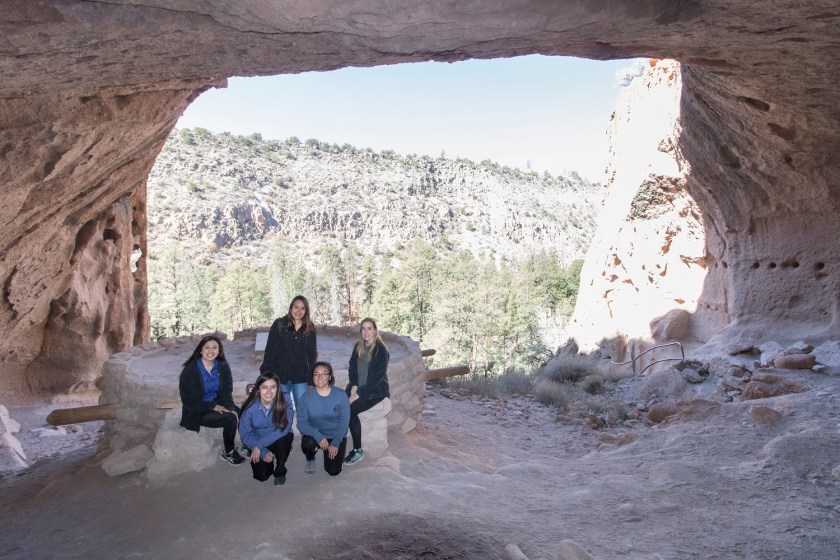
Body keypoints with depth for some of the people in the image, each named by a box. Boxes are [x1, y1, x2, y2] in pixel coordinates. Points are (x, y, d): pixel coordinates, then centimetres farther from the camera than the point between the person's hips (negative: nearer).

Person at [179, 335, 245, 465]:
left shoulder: (223, 367, -2)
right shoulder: (190, 370, -17)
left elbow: (226, 392, -2)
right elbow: (189, 400, -17)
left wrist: (231, 408, -21)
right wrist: (213, 406, -22)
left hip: (217, 404, 5)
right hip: (197, 412, -5)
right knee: (230, 419, -25)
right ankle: (228, 452, -3)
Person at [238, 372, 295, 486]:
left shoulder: (284, 401, -23)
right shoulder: (250, 407, -20)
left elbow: (283, 429, -25)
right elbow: (245, 435, -11)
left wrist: (259, 445, -29)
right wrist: (263, 452, -21)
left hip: (280, 439, -1)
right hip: (258, 444, 1)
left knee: (282, 441, -34)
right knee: (261, 475, -15)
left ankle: (280, 471, -5)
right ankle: (269, 460, 21)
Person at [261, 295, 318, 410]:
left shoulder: (310, 329, 3)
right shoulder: (279, 325, -2)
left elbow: (312, 354, 7)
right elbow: (270, 349, 0)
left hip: (300, 376, 1)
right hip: (280, 375, -1)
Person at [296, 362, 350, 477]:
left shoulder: (340, 395, -16)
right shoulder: (306, 397, -14)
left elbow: (344, 422, -10)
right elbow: (301, 422, -16)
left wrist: (335, 443, -14)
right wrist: (318, 436, -29)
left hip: (336, 436, 0)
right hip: (315, 434, 0)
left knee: (333, 471, -8)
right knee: (307, 444, -34)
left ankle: (329, 454, 27)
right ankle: (310, 460, 4)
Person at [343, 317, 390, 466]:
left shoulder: (381, 350, -11)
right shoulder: (358, 347, 9)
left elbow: (378, 377, -16)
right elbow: (352, 368, 13)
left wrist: (359, 393, -18)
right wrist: (354, 385, -6)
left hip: (376, 390, -6)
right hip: (358, 387, 6)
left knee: (350, 410, -25)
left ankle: (358, 451, -13)